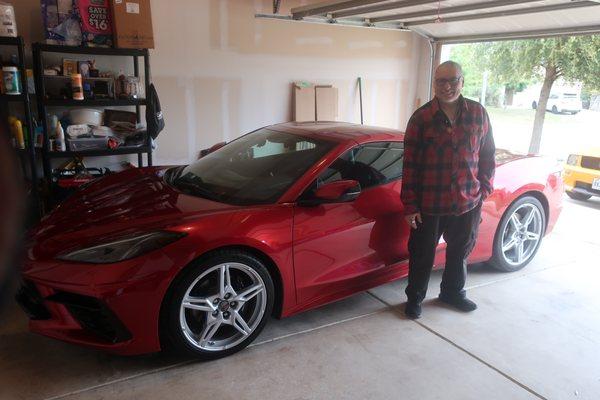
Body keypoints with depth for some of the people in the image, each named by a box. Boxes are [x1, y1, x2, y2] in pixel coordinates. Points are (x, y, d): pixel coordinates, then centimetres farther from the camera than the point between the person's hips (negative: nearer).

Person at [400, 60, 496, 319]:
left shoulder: (478, 113, 1)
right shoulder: (421, 118, -8)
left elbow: (488, 155, 9)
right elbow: (410, 164, -7)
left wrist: (483, 190, 5)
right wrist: (410, 205, -9)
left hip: (468, 202, 3)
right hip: (429, 204, -3)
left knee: (460, 251, 19)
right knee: (422, 254, 9)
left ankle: (452, 292, 42)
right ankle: (414, 298, 30)